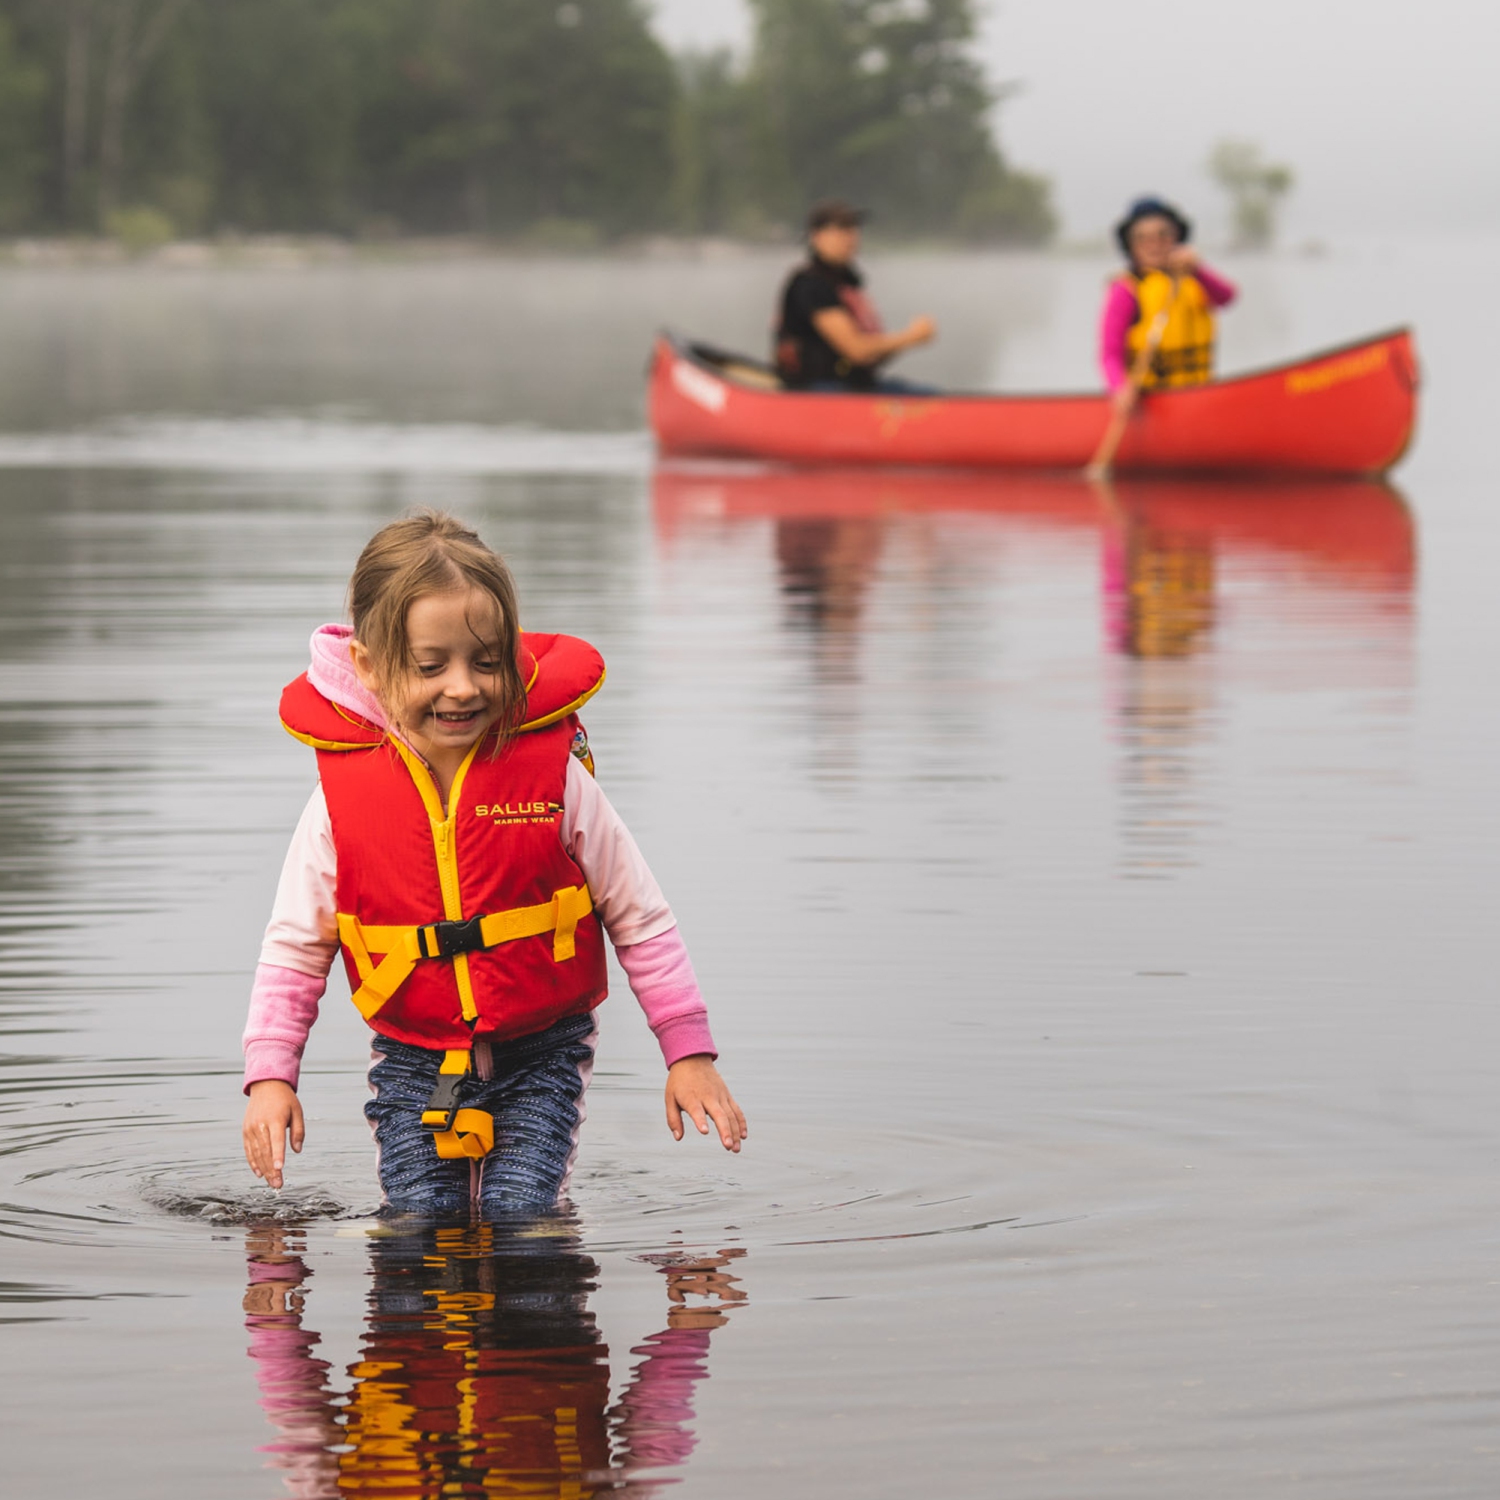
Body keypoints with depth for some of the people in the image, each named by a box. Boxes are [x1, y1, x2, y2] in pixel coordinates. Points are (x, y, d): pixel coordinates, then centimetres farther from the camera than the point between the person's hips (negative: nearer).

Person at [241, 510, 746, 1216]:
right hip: (414, 1064, 1)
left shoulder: (553, 775, -11)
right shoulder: (342, 796, -9)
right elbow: (294, 947, 2)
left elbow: (641, 920, -1)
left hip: (540, 1055, -1)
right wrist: (270, 1074, -7)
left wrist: (688, 1051, -3)